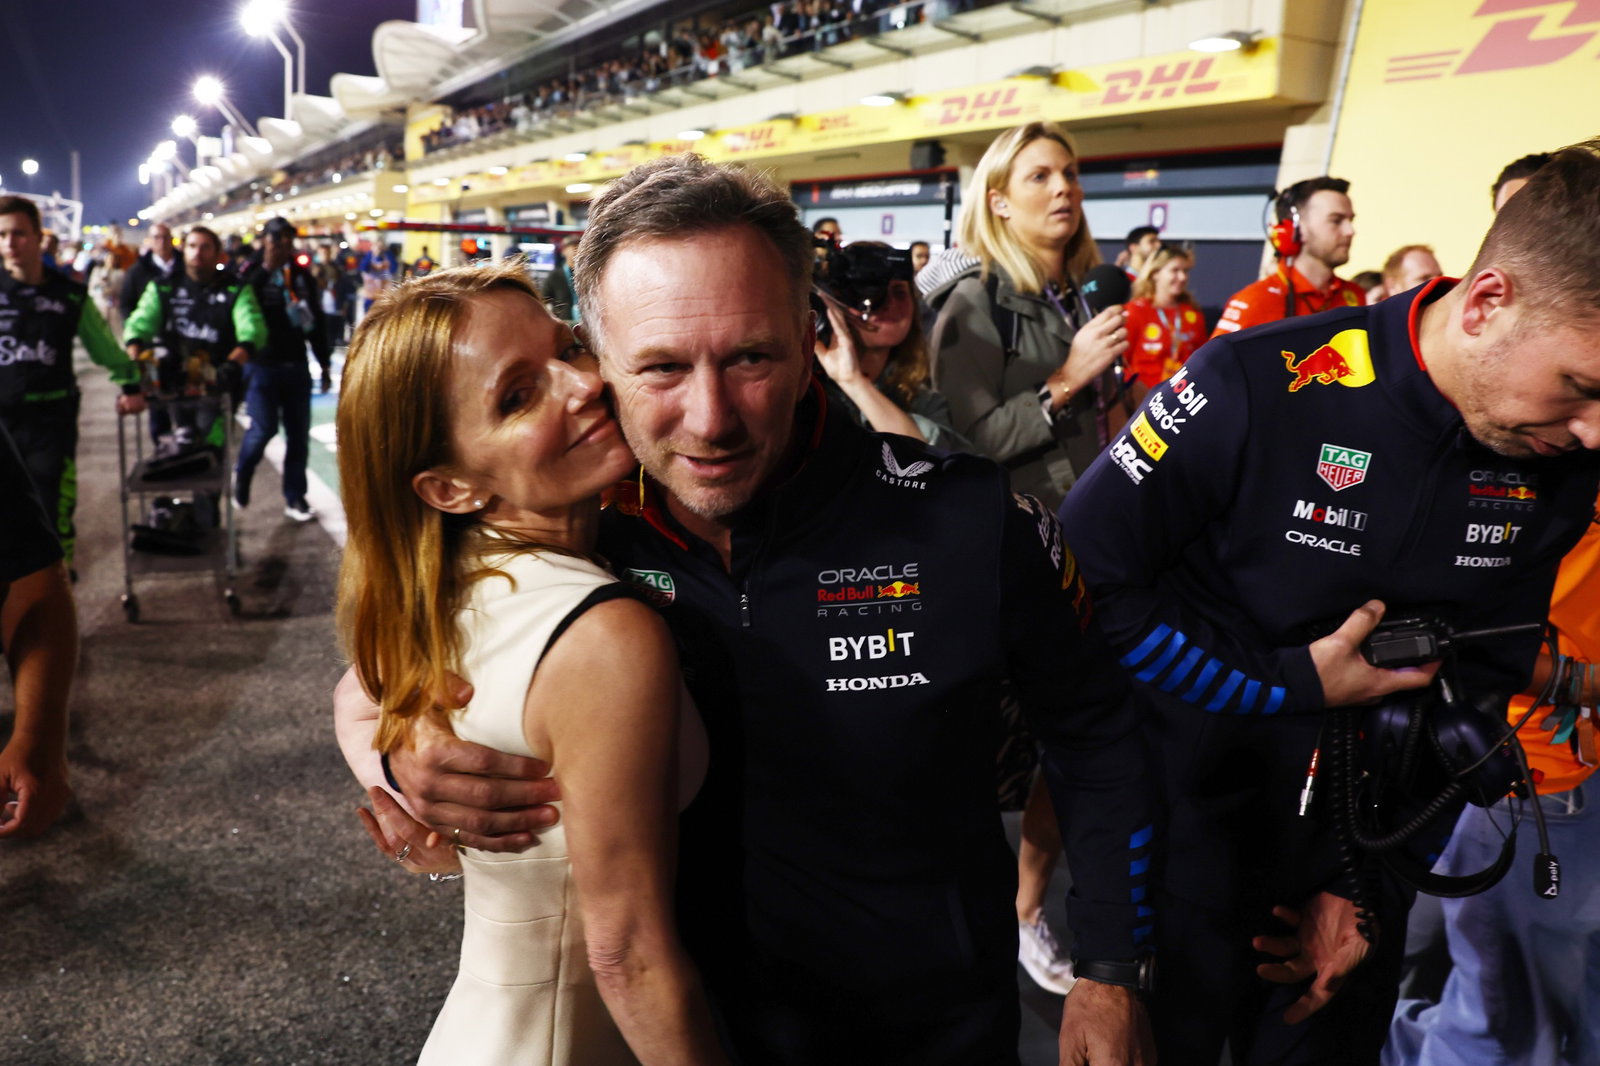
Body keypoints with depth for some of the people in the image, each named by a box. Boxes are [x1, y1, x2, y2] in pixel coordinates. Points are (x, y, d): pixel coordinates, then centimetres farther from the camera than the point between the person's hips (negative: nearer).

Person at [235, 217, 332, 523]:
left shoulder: (303, 277, 8)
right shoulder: (252, 275, -2)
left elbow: (317, 322, 11)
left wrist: (325, 364, 11)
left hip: (296, 367, 4)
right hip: (261, 365, -4)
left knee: (299, 434, 3)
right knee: (264, 428, -12)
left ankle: (294, 498, 13)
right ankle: (241, 474, 19)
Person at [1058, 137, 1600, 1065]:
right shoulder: (1255, 390, -25)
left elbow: (1480, 681, 2)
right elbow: (1087, 579, -22)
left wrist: (1370, 888, -1)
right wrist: (1293, 683, -21)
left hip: (1356, 871, 5)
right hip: (1187, 854, -4)